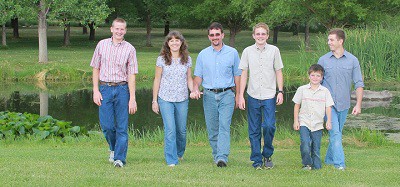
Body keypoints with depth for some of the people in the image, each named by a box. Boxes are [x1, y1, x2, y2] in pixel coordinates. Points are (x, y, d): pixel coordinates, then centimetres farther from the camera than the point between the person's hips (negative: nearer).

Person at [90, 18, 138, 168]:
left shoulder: (129, 49, 1)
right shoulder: (102, 45, 6)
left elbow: (131, 75, 0)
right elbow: (96, 68, 9)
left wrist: (132, 98, -5)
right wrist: (95, 91, 0)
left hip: (122, 89, -1)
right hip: (105, 89, 1)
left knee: (122, 126, -1)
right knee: (106, 125, -1)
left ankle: (119, 158, 5)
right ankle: (113, 148, 27)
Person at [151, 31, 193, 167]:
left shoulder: (187, 59, 5)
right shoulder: (162, 59, -2)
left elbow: (189, 79, 11)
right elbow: (157, 80, 2)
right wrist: (154, 100, 2)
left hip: (182, 99, 2)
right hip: (165, 99, -2)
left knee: (182, 130, 11)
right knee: (170, 130, -9)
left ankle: (179, 153, 37)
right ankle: (171, 160, -3)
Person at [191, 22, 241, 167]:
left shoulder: (232, 53, 6)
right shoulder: (203, 54, 10)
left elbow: (237, 75, 9)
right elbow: (198, 76, 12)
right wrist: (195, 89, -7)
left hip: (227, 94, -2)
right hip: (209, 95, 3)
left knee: (224, 126, -14)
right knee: (212, 128, 5)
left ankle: (222, 157, -21)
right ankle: (216, 155, 18)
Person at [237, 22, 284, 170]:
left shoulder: (274, 50, 4)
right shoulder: (248, 51, 5)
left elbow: (278, 72, 9)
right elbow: (244, 74, 6)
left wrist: (280, 91, 1)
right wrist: (241, 96, 2)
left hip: (269, 96, -1)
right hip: (253, 96, 1)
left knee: (269, 126, -12)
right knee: (254, 130, 3)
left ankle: (267, 155, 9)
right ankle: (257, 160, 12)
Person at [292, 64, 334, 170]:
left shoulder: (325, 91, 4)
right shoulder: (302, 89, 3)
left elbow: (328, 107, 6)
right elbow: (297, 106, 8)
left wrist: (328, 121, -4)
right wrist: (296, 121, 4)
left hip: (318, 124, 1)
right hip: (304, 123, -1)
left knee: (316, 148, 3)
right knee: (305, 146, -15)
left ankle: (316, 166, 17)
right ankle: (307, 164, 5)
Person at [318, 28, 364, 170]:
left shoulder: (352, 60, 2)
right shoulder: (323, 60, 3)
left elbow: (359, 84, 2)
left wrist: (358, 104, -6)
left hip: (344, 104, 2)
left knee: (337, 133, 11)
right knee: (335, 133, -12)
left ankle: (329, 159, 25)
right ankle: (339, 163, -14)